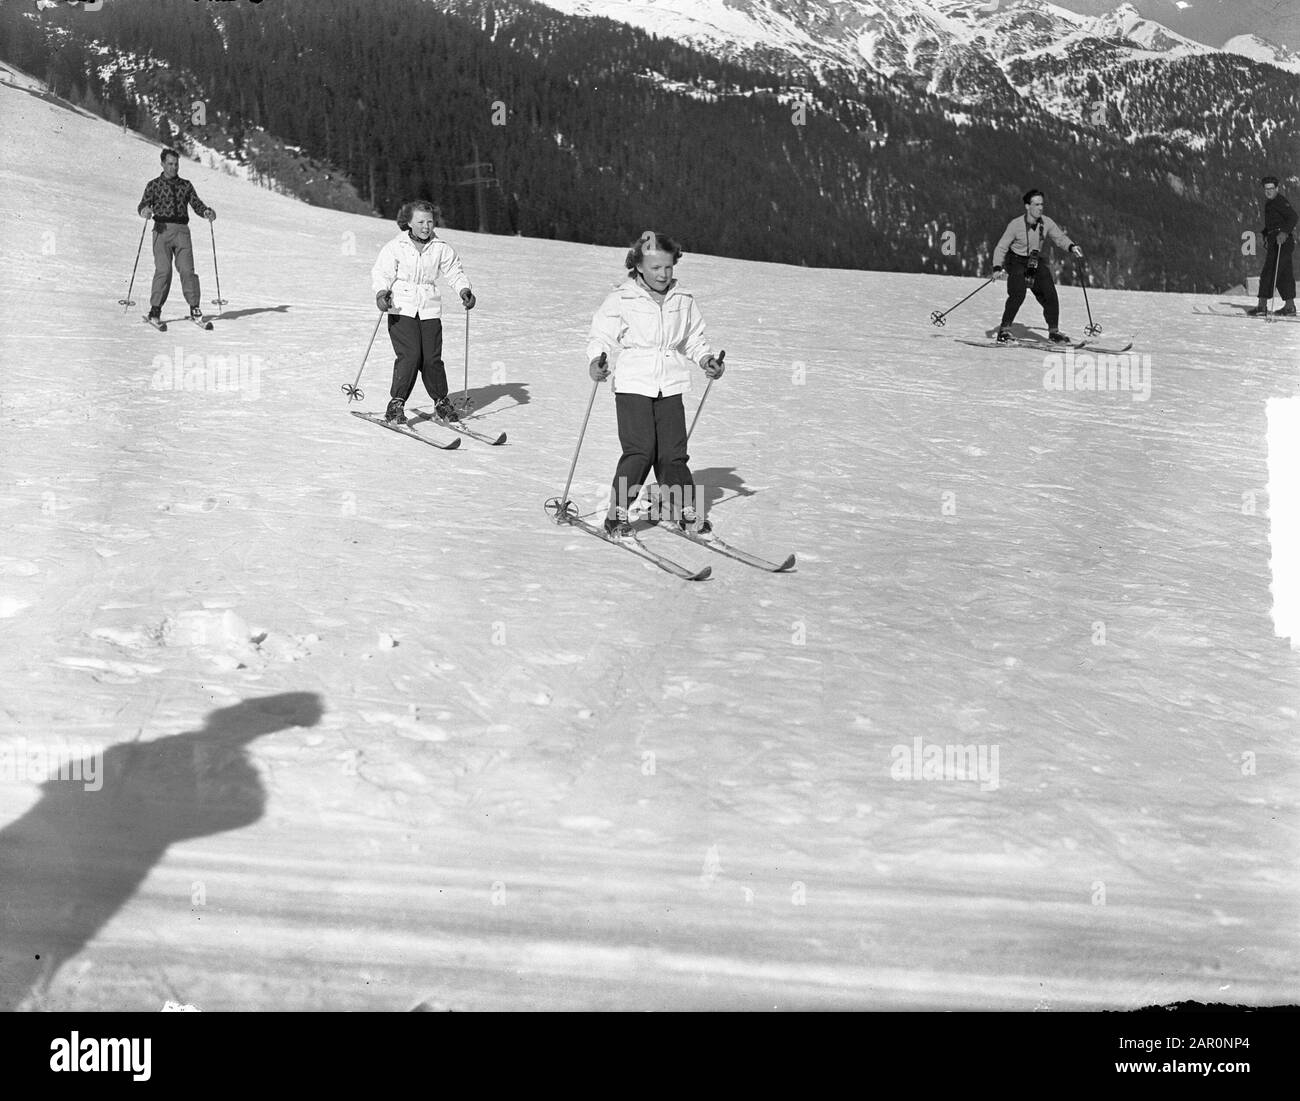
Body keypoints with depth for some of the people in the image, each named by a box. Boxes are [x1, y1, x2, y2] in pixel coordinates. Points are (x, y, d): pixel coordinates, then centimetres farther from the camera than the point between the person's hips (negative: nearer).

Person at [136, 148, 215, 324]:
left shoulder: (186, 185, 17)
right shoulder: (154, 185, 10)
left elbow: (197, 204, 12)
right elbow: (143, 205, 4)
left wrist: (207, 212, -10)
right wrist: (144, 211, -21)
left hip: (182, 230, 2)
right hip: (162, 230, -2)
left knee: (187, 269, -9)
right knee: (163, 270, -11)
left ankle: (194, 308, -4)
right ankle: (155, 309, -4)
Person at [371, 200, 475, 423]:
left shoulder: (441, 248, 6)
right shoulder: (395, 247, -2)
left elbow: (455, 272, 12)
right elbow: (381, 273, -4)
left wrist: (464, 290, -6)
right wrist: (381, 292, -23)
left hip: (429, 310, 2)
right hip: (402, 309, -2)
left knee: (432, 358, -4)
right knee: (410, 356, -16)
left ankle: (441, 401, 17)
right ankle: (396, 403, -5)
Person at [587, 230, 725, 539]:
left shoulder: (683, 299, 10)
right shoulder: (621, 299, -4)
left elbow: (694, 338, 21)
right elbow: (603, 337, -3)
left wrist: (705, 358, 4)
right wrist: (597, 360, -22)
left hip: (670, 386, 4)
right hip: (633, 385, -4)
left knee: (673, 451, 3)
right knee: (639, 451, -11)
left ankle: (685, 509, 19)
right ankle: (618, 513, 1)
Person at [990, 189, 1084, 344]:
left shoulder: (1046, 223, -9)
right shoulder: (1016, 225, -20)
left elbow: (1059, 238, 3)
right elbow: (1001, 248, -17)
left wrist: (1071, 247, -18)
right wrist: (997, 268, -31)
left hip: (1036, 263, 5)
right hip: (1016, 262, -4)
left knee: (1049, 295, -4)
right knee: (1018, 294, -25)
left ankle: (1053, 331, 9)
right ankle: (1004, 329, -13)